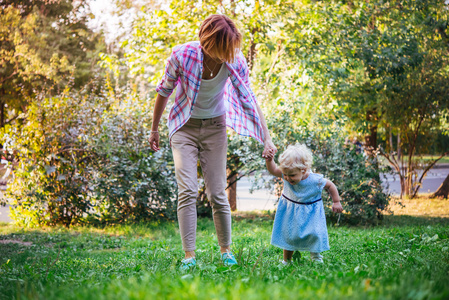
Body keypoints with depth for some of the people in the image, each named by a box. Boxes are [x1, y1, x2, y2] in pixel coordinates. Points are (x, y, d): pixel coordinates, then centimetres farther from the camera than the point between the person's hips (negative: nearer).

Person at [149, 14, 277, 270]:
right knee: (188, 191, -13)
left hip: (215, 127, 1)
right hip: (184, 127, -1)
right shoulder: (182, 56, -22)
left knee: (218, 194, -1)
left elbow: (249, 99, -8)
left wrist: (267, 138, -14)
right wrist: (154, 129, 3)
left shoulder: (234, 60, -17)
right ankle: (189, 255, -8)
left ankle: (226, 250, 16)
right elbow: (164, 91, -5)